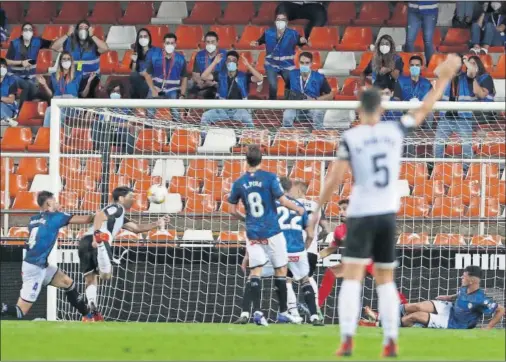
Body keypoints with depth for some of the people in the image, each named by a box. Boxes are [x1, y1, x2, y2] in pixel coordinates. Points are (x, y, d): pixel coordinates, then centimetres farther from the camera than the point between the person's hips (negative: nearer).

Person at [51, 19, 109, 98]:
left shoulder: (93, 44, 1)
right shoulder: (69, 43, 7)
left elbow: (105, 48, -17)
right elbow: (54, 47, -1)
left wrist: (92, 36, -15)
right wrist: (67, 35, -7)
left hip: (90, 79, -2)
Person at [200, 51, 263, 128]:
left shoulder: (244, 77, -2)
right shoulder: (220, 76, 4)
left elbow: (260, 79, -16)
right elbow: (203, 77, -6)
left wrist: (248, 65, -22)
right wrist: (215, 62, -14)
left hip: (239, 109, -3)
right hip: (223, 109, 3)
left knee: (247, 117, -37)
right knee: (206, 116, -19)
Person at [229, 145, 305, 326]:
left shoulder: (239, 183, 2)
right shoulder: (269, 178, -8)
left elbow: (233, 210, 8)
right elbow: (283, 201, -10)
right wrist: (298, 209, 10)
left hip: (253, 232, 3)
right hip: (272, 231, -3)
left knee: (255, 271, 3)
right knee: (280, 270, 8)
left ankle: (256, 311, -11)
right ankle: (283, 312, 11)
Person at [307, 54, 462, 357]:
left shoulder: (351, 138, -7)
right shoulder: (395, 131, 1)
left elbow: (335, 178, -7)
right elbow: (425, 109, 14)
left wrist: (318, 211, 2)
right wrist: (445, 77, 23)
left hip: (361, 215, -3)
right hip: (388, 214, 3)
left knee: (352, 277, -5)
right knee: (386, 279, 12)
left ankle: (348, 339, -18)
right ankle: (391, 341, 6)